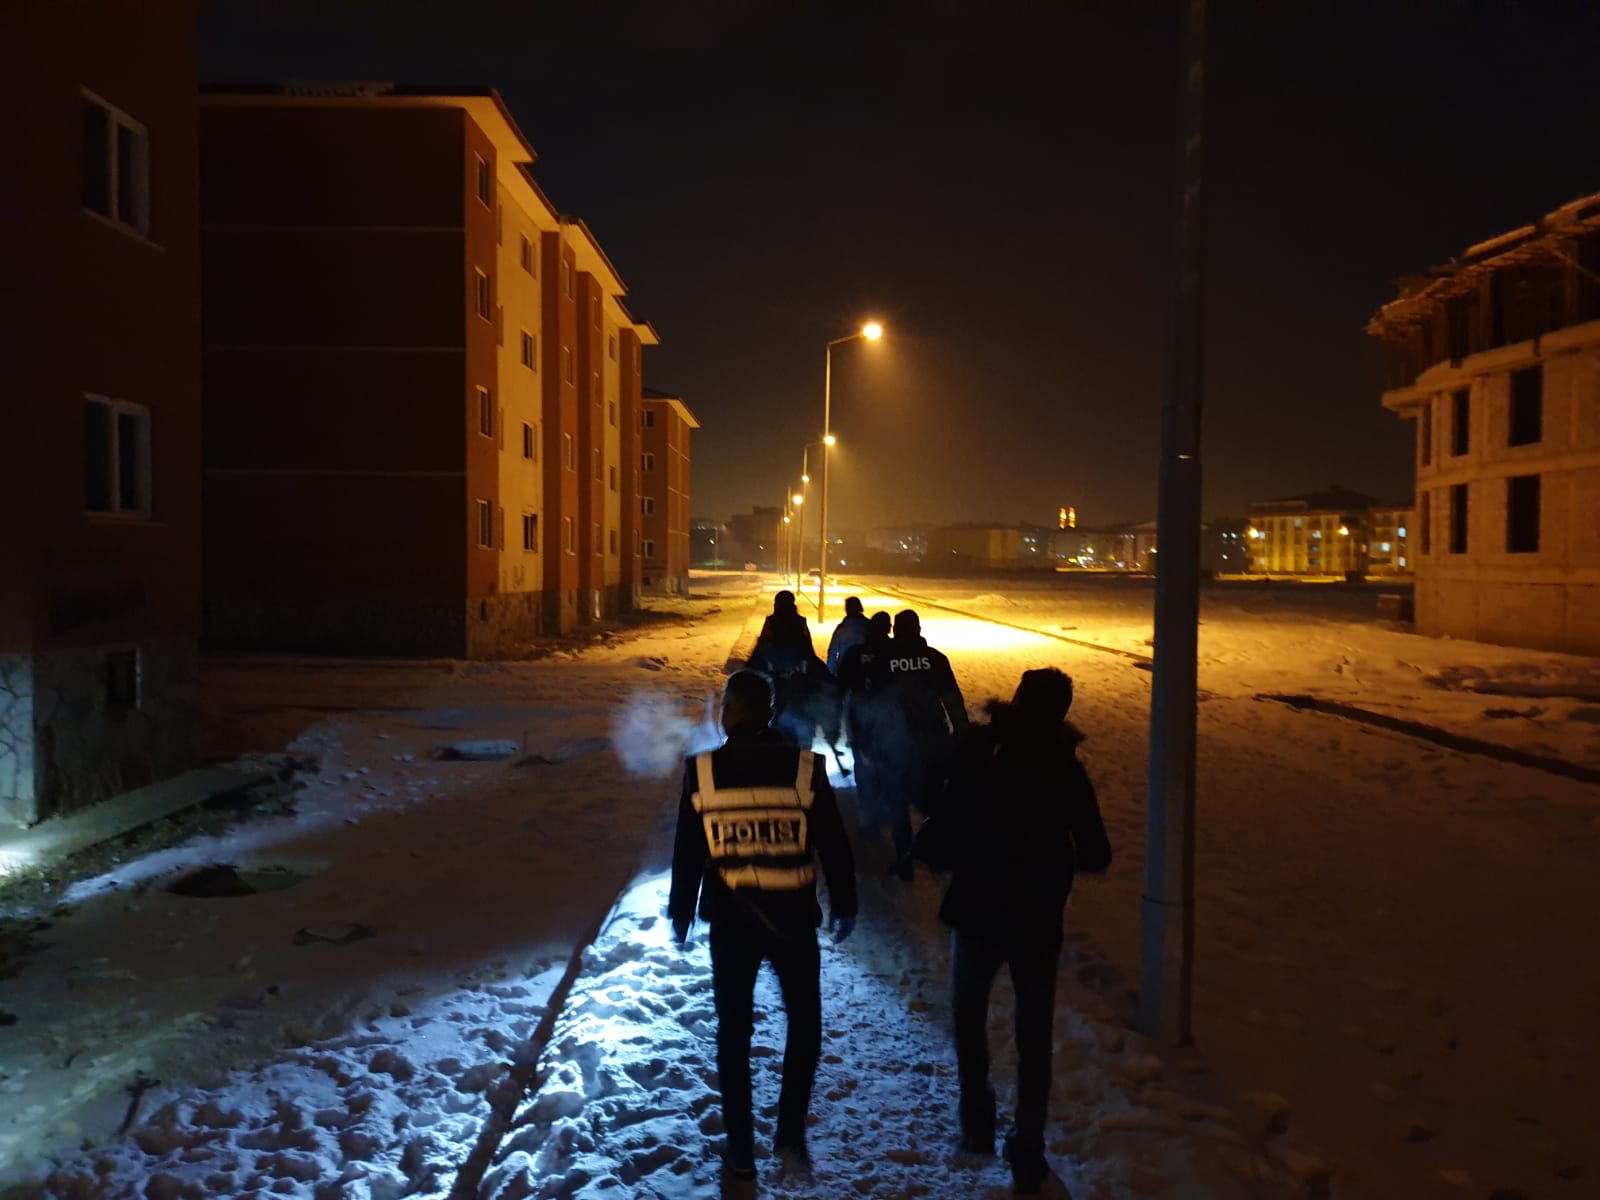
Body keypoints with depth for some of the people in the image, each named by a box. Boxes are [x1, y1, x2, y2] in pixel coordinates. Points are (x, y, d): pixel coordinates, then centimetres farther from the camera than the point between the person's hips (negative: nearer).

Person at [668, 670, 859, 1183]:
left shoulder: (702, 772, -7)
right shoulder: (804, 768, -8)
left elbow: (687, 853, -1)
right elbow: (833, 845, -2)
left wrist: (680, 914, 12)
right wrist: (844, 904, 12)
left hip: (730, 919, 1)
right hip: (793, 916, 0)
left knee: (734, 1030, 14)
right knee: (804, 1022, 19)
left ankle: (740, 1148, 20)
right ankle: (790, 1132, 14)